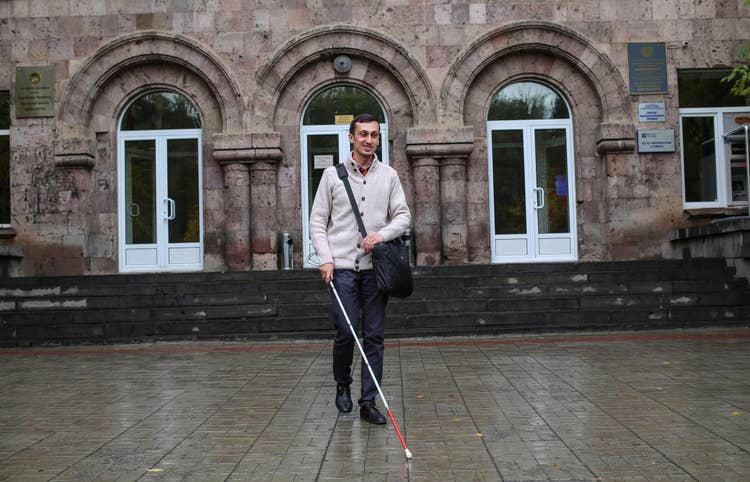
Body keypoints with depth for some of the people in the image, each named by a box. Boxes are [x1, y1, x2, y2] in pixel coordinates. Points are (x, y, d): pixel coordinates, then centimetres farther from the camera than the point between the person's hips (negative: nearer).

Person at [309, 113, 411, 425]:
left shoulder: (389, 176, 11)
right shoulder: (332, 174, 7)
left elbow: (403, 215, 8)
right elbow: (318, 221, 6)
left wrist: (382, 234, -12)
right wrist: (325, 258, -6)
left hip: (375, 267, 2)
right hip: (342, 267, -1)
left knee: (374, 336, 1)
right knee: (346, 332, -5)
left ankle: (368, 402, 8)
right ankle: (342, 386, 22)